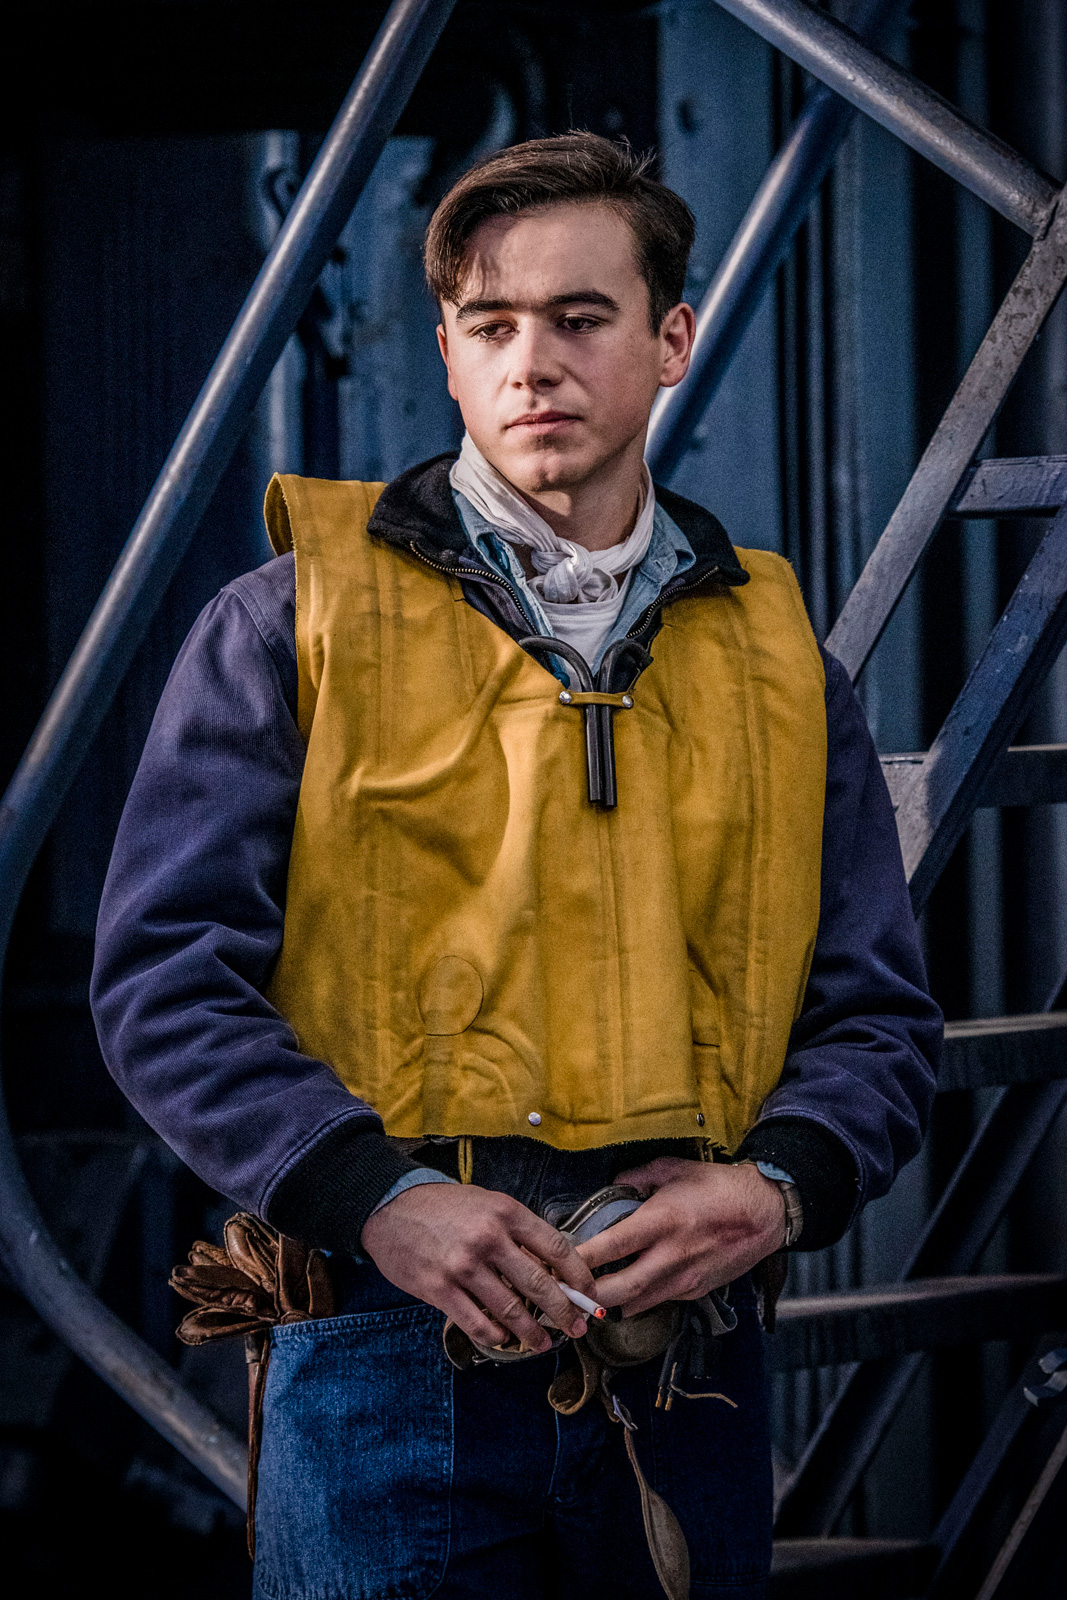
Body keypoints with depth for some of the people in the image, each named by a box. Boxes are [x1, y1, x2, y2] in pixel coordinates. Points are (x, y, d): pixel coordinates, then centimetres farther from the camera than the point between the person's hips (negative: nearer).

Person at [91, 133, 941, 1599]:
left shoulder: (775, 659, 15)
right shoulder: (295, 622, 5)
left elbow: (878, 1013, 15)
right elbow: (164, 973, -1)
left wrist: (779, 1188, -7)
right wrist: (377, 1196, -15)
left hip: (687, 1360, 3)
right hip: (391, 1358, -3)